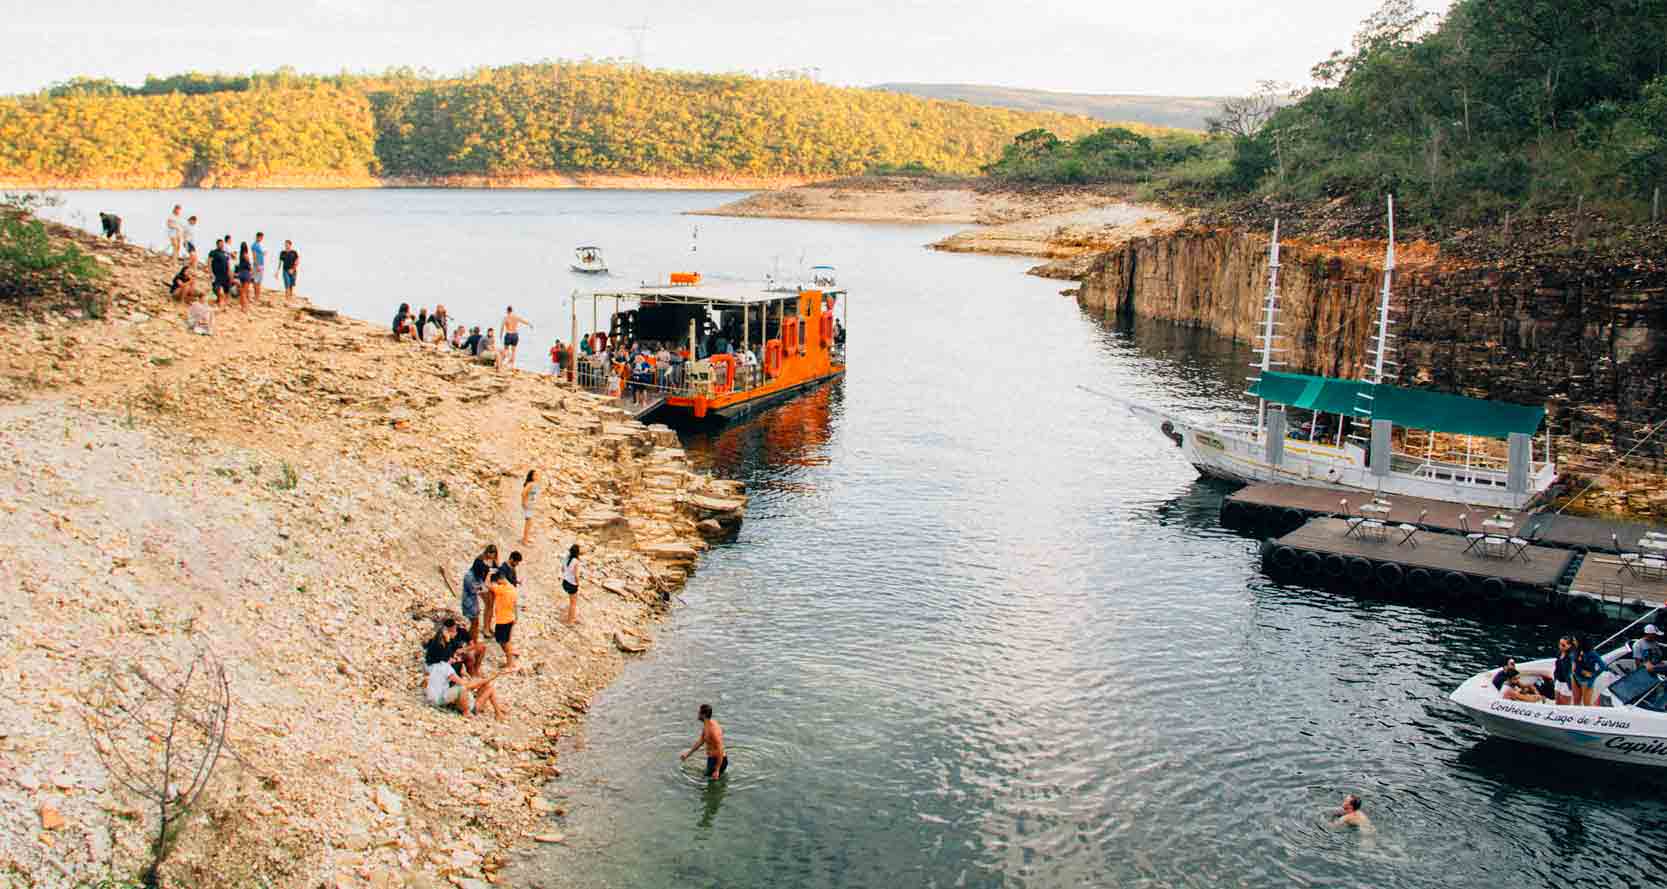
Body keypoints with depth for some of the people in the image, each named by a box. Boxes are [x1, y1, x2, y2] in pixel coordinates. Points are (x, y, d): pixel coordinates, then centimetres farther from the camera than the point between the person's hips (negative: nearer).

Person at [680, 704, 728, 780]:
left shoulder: (714, 730, -29)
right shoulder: (706, 725, 1)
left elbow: (720, 751, -28)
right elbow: (701, 741, 17)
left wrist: (717, 771, -26)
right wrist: (689, 753, 20)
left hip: (718, 760, -9)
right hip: (711, 758, 9)